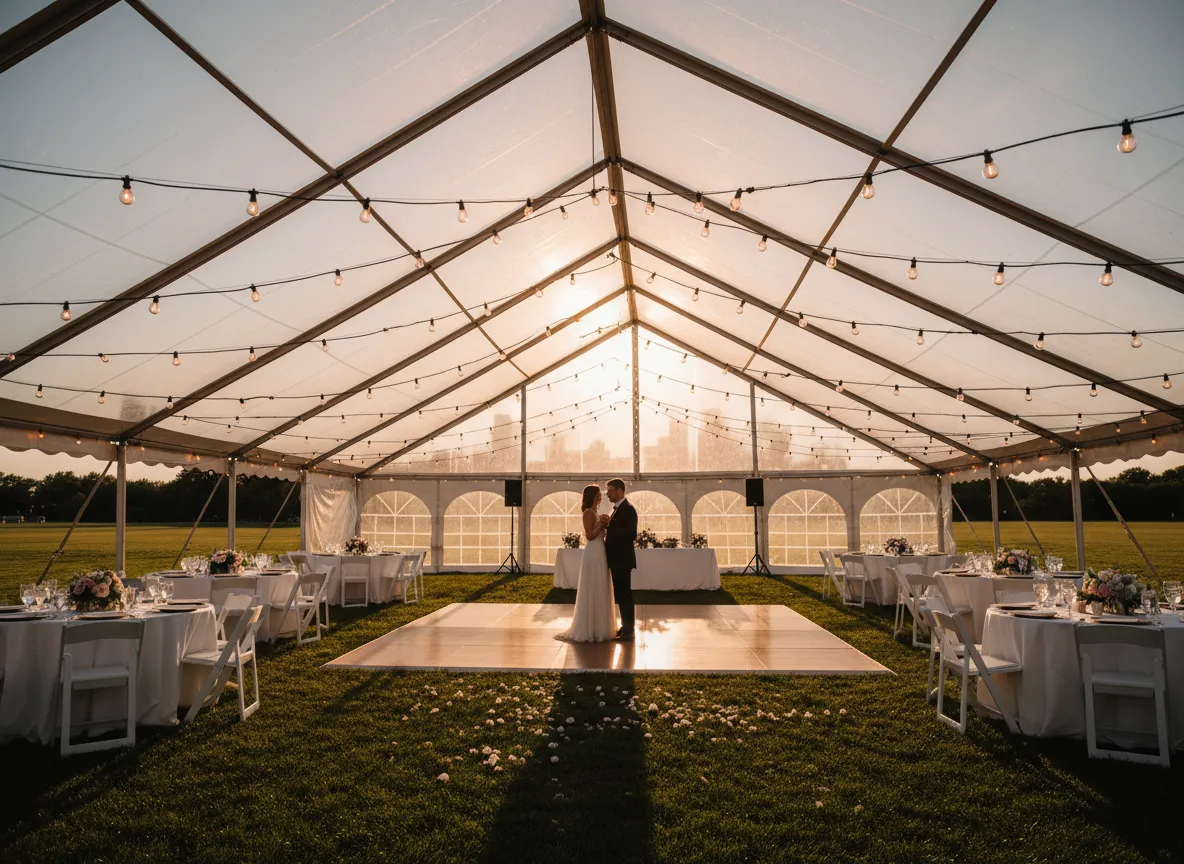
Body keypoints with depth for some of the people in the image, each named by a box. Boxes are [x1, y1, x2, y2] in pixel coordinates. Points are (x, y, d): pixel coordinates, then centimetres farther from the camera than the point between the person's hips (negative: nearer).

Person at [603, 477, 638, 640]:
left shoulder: (628, 509, -15)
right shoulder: (618, 509, 15)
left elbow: (631, 534, -23)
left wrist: (609, 526, -19)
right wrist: (608, 533, 2)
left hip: (622, 560, -10)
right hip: (616, 559, 10)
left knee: (625, 594, -4)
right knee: (620, 594, 15)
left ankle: (628, 631, 3)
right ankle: (625, 627, 24)